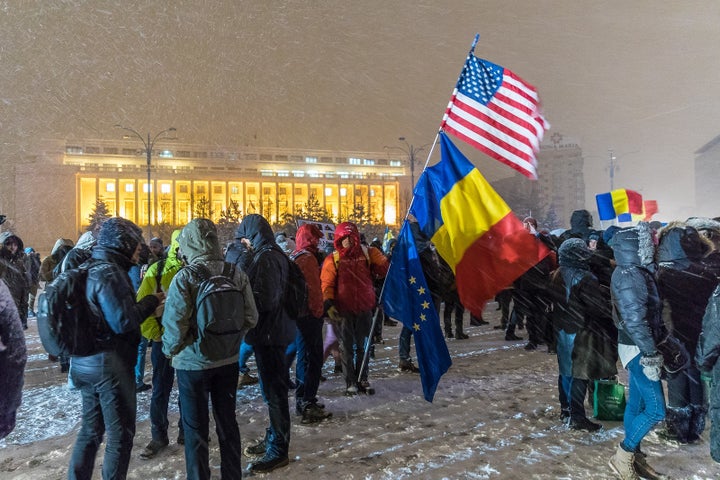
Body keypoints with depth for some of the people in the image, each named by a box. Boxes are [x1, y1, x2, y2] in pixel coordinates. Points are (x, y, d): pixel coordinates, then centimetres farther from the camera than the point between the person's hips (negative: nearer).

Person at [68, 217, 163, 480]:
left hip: (86, 361, 10)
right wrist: (152, 300, -12)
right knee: (120, 433, 5)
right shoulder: (108, 272, -20)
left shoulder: (89, 268, 10)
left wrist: (145, 302, 2)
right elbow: (124, 321, -24)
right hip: (109, 363, -9)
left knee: (91, 429, 22)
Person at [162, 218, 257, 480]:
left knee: (195, 429, 12)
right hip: (228, 360, 4)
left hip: (193, 362, -4)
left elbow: (174, 324, -19)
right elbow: (251, 317, -3)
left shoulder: (185, 278, -17)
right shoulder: (236, 274, -5)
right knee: (227, 422, 18)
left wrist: (171, 350, 0)